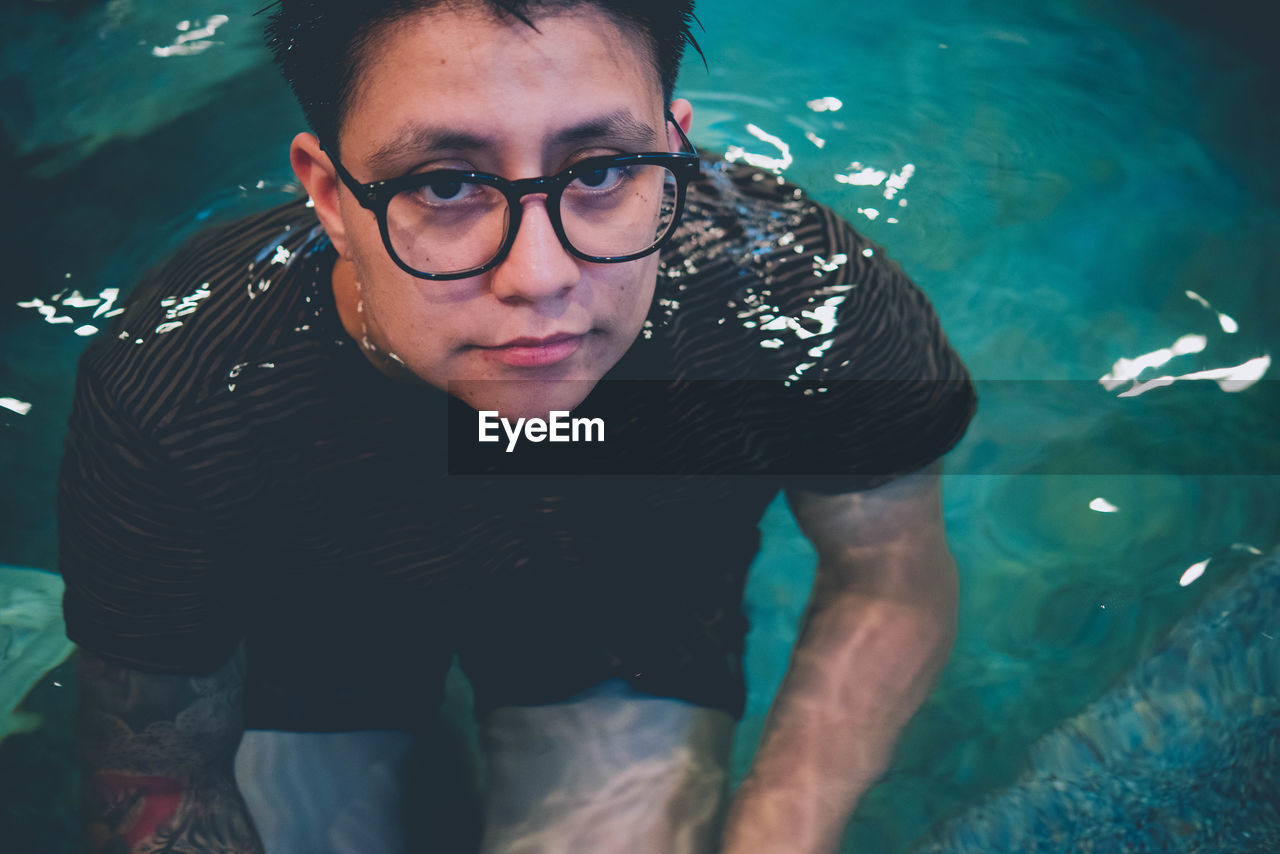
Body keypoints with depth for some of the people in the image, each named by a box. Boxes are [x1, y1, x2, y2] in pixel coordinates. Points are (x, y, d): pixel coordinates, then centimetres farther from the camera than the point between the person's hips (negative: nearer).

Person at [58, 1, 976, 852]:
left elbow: (891, 579, -17)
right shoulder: (168, 391, -36)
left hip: (632, 625, 1)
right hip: (318, 642, 0)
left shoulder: (810, 293, -35)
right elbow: (159, 773, -20)